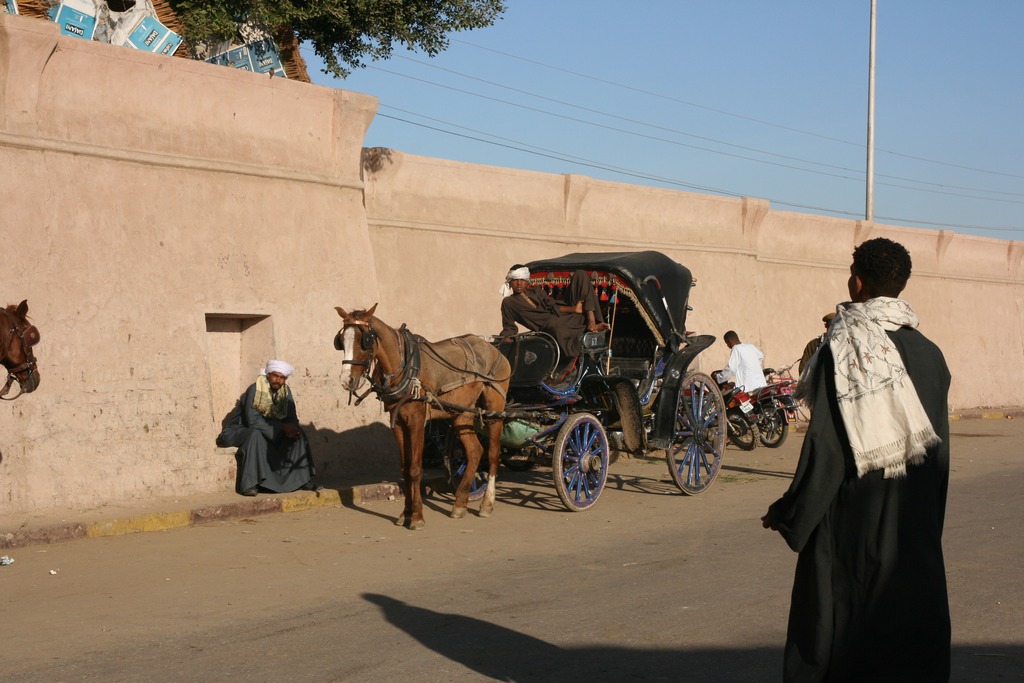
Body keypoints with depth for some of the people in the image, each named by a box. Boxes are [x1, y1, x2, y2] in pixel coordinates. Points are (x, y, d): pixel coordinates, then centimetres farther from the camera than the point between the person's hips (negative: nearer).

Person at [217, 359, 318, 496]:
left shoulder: (285, 391, -1)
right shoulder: (255, 390, -20)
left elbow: (291, 418, 0)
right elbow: (253, 421, -28)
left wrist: (291, 429, -25)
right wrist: (281, 427, -29)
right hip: (240, 430, -6)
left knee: (297, 435, -12)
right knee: (256, 434, -38)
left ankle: (303, 479, -9)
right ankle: (248, 484, -38)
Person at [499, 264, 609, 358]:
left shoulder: (537, 292, 26)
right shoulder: (508, 302, 14)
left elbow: (554, 307, 12)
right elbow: (509, 327, 7)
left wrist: (573, 309, -7)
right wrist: (505, 336, -17)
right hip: (548, 326, -7)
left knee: (580, 275, -2)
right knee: (555, 327, -49)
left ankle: (592, 322, -18)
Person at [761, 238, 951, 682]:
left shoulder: (844, 349, -13)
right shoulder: (929, 354, 2)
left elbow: (825, 447, -15)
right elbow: (940, 448, 8)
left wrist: (789, 514, -5)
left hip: (852, 519, -4)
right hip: (916, 525, 4)